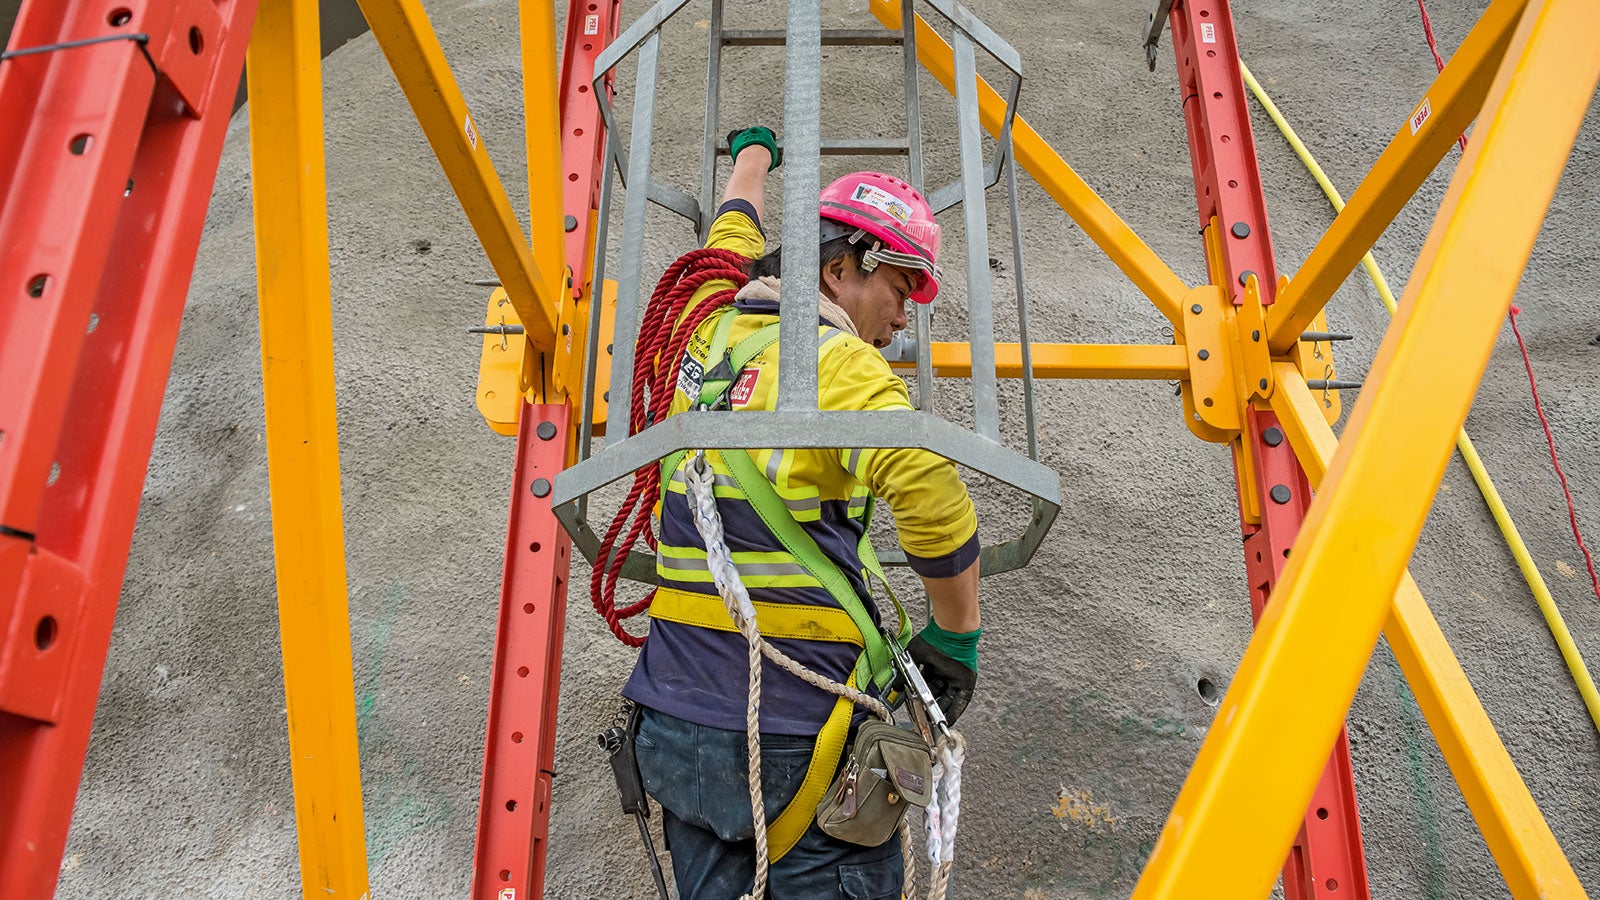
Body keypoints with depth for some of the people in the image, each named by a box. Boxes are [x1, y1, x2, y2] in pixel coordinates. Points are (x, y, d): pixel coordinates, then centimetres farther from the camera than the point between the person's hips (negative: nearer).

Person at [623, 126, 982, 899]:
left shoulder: (713, 327, 8)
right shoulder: (843, 364, -11)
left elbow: (733, 231, 30)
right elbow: (932, 491, -27)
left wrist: (753, 156, 50)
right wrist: (955, 639, -12)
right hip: (796, 735, -7)